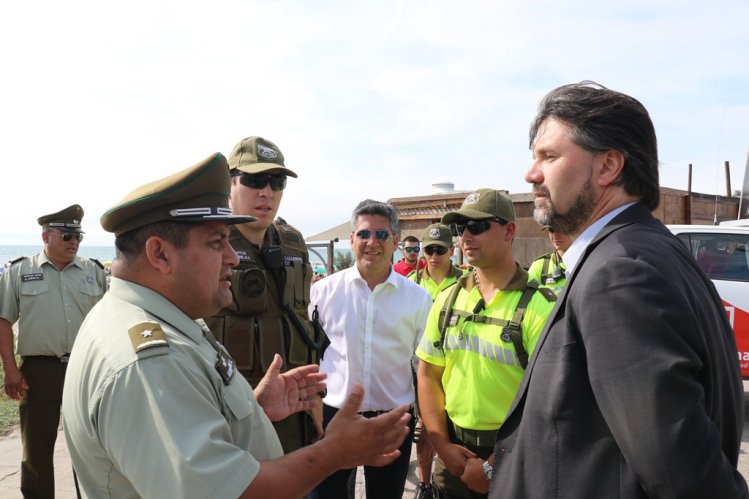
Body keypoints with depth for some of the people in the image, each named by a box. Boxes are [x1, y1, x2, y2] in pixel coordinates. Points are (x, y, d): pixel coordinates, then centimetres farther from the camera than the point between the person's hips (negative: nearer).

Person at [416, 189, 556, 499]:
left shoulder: (539, 306, -14)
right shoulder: (447, 299, 1)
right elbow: (428, 374, 5)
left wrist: (493, 467, -15)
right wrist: (443, 445, -4)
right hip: (453, 455, 4)